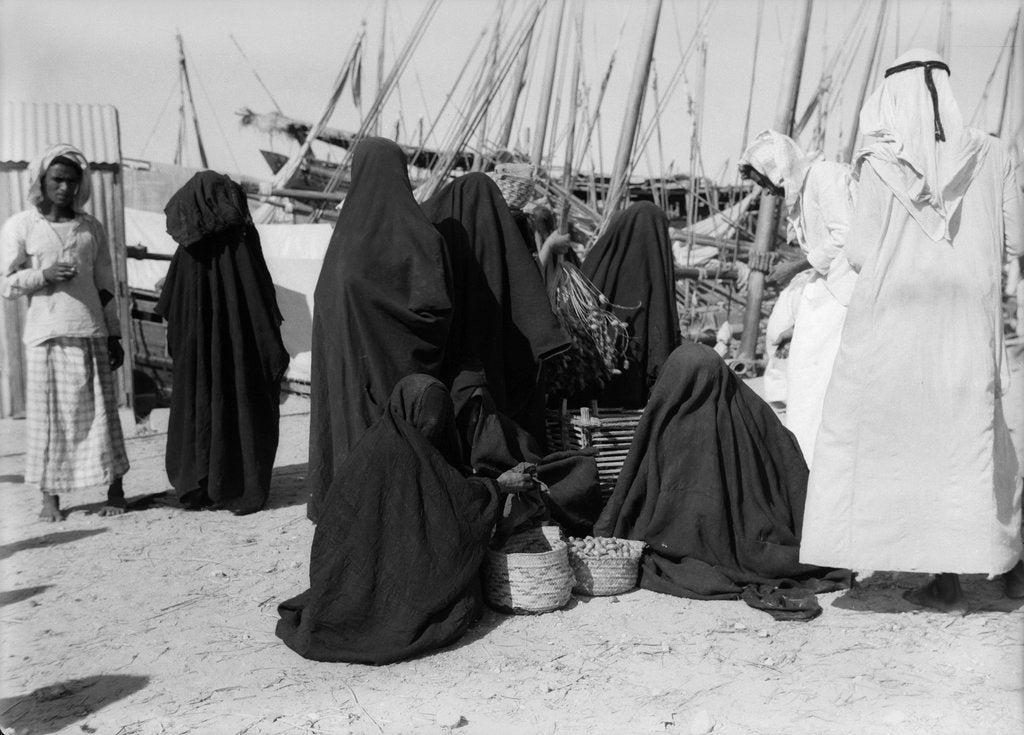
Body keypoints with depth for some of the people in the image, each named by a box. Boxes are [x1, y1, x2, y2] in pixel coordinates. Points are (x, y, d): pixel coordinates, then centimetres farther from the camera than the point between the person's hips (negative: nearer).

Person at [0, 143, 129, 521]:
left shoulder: (92, 227, 11)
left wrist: (115, 335, 11)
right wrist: (44, 275, -14)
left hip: (91, 332, 2)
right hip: (46, 333, -2)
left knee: (101, 409, 2)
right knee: (48, 412, 0)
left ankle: (115, 489, 10)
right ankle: (50, 497, 9)